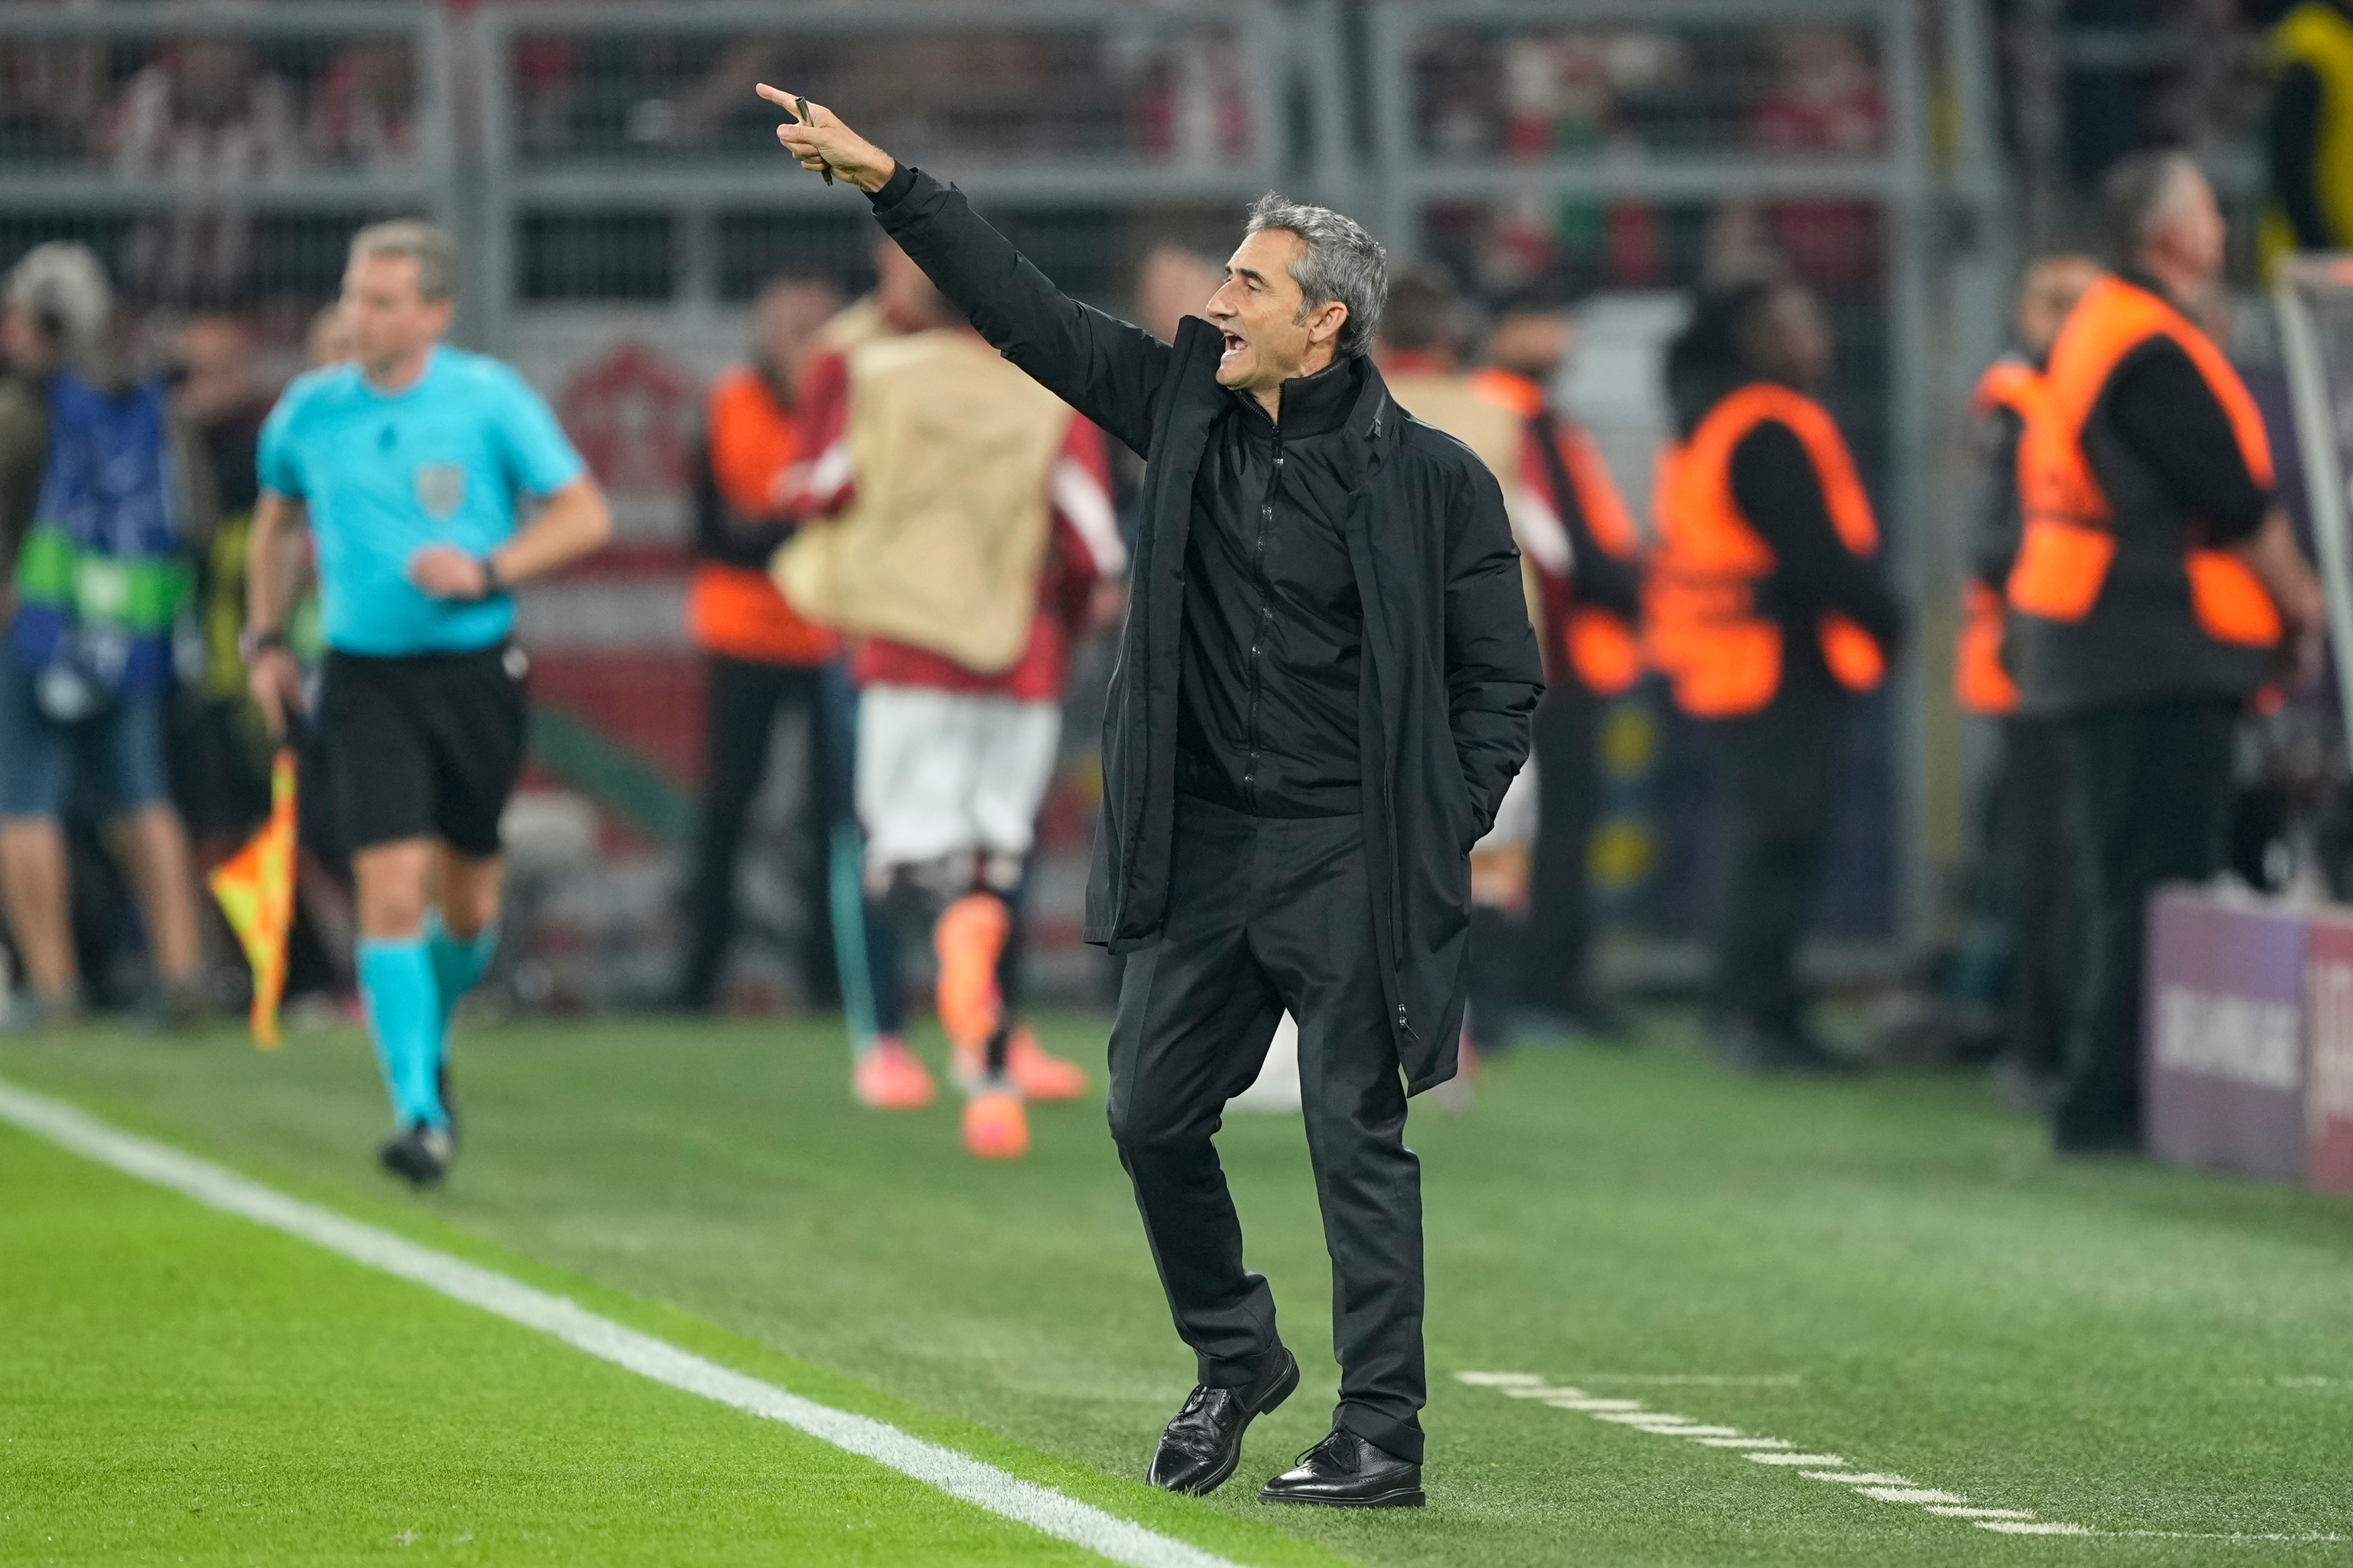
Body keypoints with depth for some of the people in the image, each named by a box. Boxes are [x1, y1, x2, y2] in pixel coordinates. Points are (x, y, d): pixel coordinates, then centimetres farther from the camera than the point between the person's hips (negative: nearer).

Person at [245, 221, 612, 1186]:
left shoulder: (490, 400, -5)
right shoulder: (309, 411, 2)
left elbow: (585, 516, -3)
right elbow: (275, 522, 21)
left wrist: (488, 570, -16)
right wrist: (265, 639, 15)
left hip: (476, 672, 0)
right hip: (365, 679, 0)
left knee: (468, 904, 10)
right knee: (392, 889, -14)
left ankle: (429, 1043, 40)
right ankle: (419, 1111, -13)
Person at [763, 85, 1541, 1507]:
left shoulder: (1431, 479, -8)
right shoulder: (1185, 403, 4)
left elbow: (1503, 678, -2)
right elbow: (1029, 311, 7)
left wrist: (1441, 833, -9)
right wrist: (890, 184, 2)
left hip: (1346, 858, -5)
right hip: (1203, 848, 5)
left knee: (1357, 1137, -3)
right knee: (1153, 1112, 8)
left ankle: (1384, 1439, 3)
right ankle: (1237, 1361, 30)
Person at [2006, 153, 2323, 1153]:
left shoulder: (2099, 330, 16)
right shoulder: (2155, 354, -16)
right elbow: (2240, 505, -15)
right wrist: (2302, 604, 0)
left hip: (2101, 648, 11)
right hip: (2159, 650, -11)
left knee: (2119, 877, 13)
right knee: (2154, 881, -9)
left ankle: (2103, 1102, 17)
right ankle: (2113, 1099, -9)